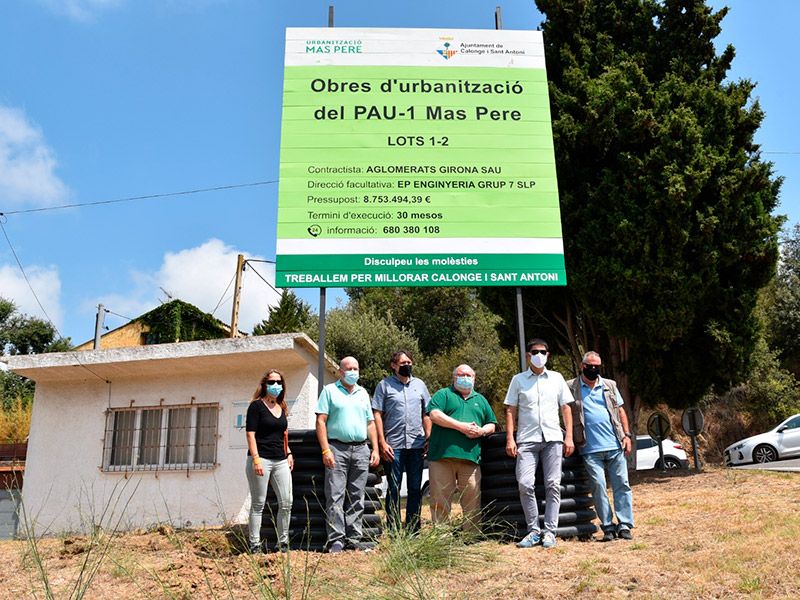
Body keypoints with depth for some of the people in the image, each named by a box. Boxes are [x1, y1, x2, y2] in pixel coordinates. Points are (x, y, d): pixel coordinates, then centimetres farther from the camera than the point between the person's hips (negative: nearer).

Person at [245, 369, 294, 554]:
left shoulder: (282, 408, 16)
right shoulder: (257, 406, -3)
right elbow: (250, 434, -9)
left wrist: (288, 453, 17)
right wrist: (256, 459, -16)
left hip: (280, 461, 6)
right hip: (261, 459, -6)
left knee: (286, 503, 3)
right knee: (258, 504, 0)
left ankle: (283, 544, 14)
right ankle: (254, 546, 8)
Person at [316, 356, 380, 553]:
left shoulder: (363, 393, 18)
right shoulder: (330, 390, 5)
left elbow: (370, 423, 19)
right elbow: (321, 421, -2)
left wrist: (375, 449, 9)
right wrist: (326, 450, -12)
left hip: (361, 450, 4)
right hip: (337, 448, -4)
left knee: (356, 497, 6)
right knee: (335, 496, -6)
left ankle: (354, 538, 12)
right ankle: (336, 539, -1)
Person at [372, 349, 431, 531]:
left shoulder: (420, 385, 13)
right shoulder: (384, 385, 4)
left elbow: (426, 415, 15)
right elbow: (377, 415, 0)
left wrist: (429, 440, 6)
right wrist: (382, 443, -8)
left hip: (416, 444, 3)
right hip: (393, 446, -3)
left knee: (415, 489, 6)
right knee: (394, 489, 1)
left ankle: (413, 530, 15)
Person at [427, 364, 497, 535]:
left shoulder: (480, 400, 24)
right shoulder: (443, 394, 10)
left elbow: (492, 424, 25)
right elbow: (434, 415, -7)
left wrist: (481, 431, 1)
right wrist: (461, 426, -10)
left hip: (471, 457, 3)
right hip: (443, 455, -3)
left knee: (472, 498, 1)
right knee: (440, 498, -2)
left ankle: (472, 533, 10)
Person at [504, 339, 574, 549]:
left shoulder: (556, 378, 13)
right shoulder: (518, 380, 10)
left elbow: (566, 408, 14)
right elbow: (511, 411, 8)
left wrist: (569, 437, 5)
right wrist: (510, 439, -1)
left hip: (552, 438, 1)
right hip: (527, 439, -1)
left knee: (553, 485, -2)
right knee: (525, 484, -10)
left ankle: (549, 532, 6)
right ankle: (534, 531, 3)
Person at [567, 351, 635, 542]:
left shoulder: (609, 386, 15)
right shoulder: (571, 387, 5)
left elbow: (620, 411, 17)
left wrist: (627, 435, 8)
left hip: (615, 446, 3)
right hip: (590, 449, -2)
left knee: (622, 484, 0)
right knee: (598, 486, -5)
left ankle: (624, 526, 6)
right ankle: (608, 527, 4)